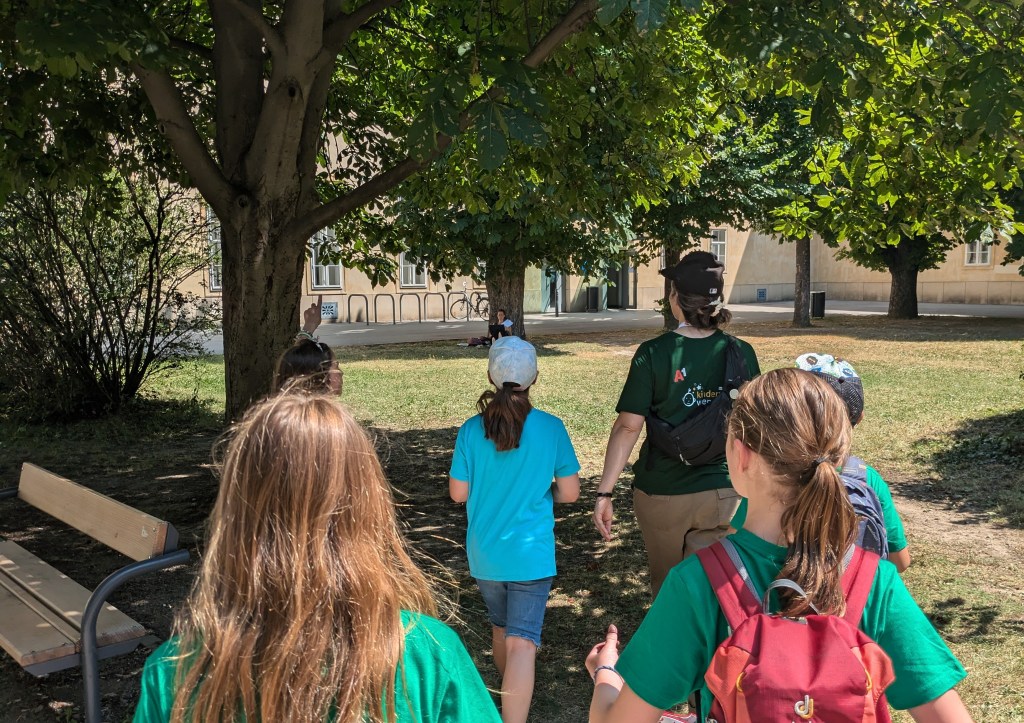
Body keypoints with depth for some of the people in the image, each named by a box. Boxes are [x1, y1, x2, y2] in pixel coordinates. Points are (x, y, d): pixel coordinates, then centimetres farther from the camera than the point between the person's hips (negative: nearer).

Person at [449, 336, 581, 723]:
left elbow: (458, 493, -5)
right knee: (522, 640, -3)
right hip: (530, 555, -3)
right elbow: (570, 492, -7)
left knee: (501, 627, 25)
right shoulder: (550, 428, -11)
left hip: (484, 555, 3)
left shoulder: (472, 429, -9)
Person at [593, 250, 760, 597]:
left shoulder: (653, 354, -11)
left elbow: (627, 427, -14)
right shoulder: (741, 354, -4)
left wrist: (604, 493, -10)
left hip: (661, 493, -1)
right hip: (722, 493, 1)